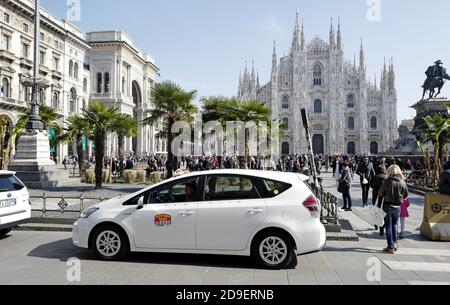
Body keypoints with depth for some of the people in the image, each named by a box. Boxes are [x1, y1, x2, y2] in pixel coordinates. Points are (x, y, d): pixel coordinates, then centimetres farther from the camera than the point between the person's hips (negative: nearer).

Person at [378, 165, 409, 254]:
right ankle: (395, 244, 28)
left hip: (388, 206, -3)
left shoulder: (387, 182, -15)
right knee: (395, 225, 21)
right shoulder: (403, 183, -6)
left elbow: (380, 194, -8)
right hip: (397, 206, 3)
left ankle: (391, 247, 7)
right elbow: (406, 195, 4)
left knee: (389, 226, 5)